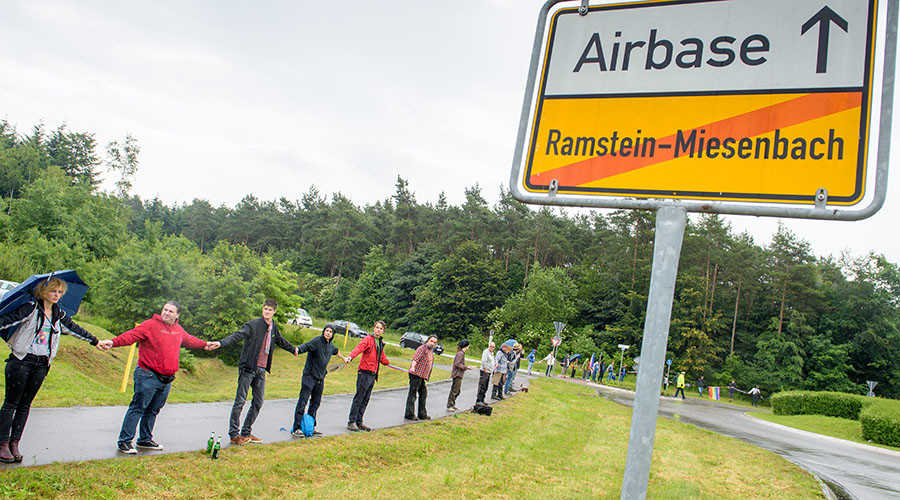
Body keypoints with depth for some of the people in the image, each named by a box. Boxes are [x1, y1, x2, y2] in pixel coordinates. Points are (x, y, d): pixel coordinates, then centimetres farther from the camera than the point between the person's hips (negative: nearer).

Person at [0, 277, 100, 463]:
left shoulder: (59, 315, 12)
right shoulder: (31, 308, -4)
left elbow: (75, 329, 24)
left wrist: (95, 341, 33)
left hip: (41, 364, 5)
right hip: (22, 360, -5)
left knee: (25, 405, 8)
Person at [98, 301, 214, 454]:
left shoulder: (178, 330, 13)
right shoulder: (151, 325, -10)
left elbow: (189, 340, 33)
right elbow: (132, 335, -22)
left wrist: (204, 345, 47)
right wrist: (113, 342, -39)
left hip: (167, 380, 7)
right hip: (148, 377, -7)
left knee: (153, 411, 16)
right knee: (138, 408, -3)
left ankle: (145, 440, 28)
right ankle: (124, 441, 6)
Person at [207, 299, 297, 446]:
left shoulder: (273, 328, 11)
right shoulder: (253, 325, -9)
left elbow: (281, 341, 30)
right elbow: (237, 336, -22)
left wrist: (293, 349, 47)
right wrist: (221, 343, -39)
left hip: (261, 370, 6)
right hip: (247, 368, -6)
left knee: (258, 402, 8)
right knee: (240, 401, -3)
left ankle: (246, 432, 18)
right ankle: (234, 434, 5)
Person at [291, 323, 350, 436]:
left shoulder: (330, 345, 11)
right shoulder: (316, 341, -13)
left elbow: (335, 351, 34)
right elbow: (306, 346, -32)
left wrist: (343, 358, 50)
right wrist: (297, 350, -54)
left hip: (320, 378, 7)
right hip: (309, 376, -7)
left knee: (316, 403, 11)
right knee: (303, 401, -8)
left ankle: (311, 427, 19)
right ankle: (296, 428, -5)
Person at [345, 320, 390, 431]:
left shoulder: (380, 343, 17)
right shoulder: (368, 339, -6)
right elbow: (359, 348, -25)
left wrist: (388, 363, 49)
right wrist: (351, 356, -42)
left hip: (373, 375, 8)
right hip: (364, 373, -8)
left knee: (365, 400, 11)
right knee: (358, 399, -5)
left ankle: (359, 422, 17)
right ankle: (351, 422, 1)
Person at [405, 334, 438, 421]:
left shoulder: (431, 351, 17)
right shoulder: (422, 348, -11)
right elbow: (415, 358, -26)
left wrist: (426, 378, 28)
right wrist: (412, 367, -44)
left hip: (423, 377, 9)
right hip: (416, 374, -9)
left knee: (423, 394, 15)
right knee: (412, 394, -4)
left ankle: (422, 414, 26)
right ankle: (409, 414, 2)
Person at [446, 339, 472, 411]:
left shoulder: (461, 353, 14)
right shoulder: (460, 353, -15)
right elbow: (457, 364, -21)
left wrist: (466, 366, 11)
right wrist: (466, 367, -16)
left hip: (459, 375, 10)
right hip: (457, 375, -10)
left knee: (457, 391, 14)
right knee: (454, 391, -6)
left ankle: (452, 405, 20)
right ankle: (449, 405, -1)